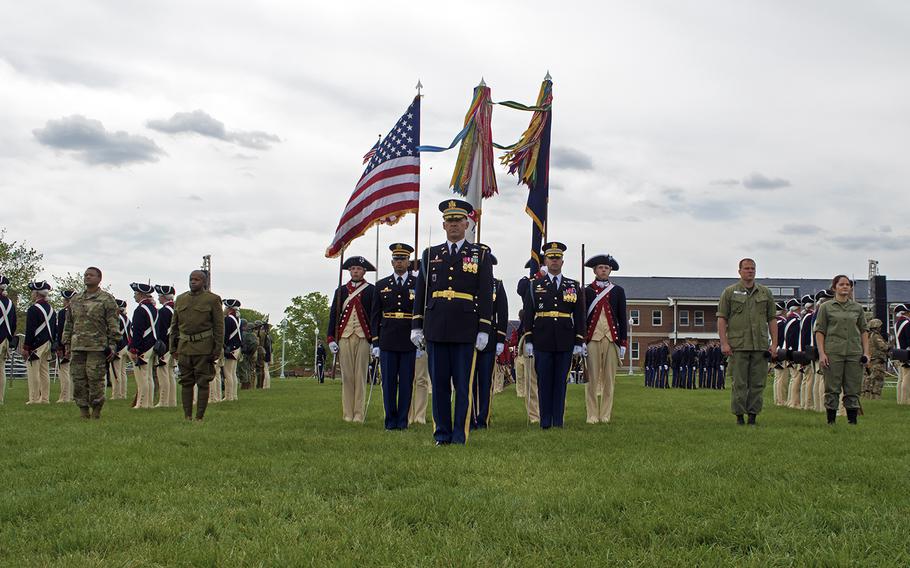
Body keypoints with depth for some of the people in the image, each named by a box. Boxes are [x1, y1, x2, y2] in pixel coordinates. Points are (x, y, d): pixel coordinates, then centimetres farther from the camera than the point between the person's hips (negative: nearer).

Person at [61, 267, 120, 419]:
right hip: (77, 346, 5)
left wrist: (112, 345, -8)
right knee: (78, 380, 4)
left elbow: (114, 325, -2)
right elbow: (68, 324, 20)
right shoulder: (75, 299, 17)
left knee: (95, 379, -6)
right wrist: (67, 344, 14)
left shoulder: (107, 300, 1)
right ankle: (83, 410, 11)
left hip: (97, 347, -5)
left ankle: (96, 411, 3)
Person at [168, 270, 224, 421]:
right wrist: (173, 347, 12)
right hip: (184, 347, 4)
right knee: (186, 382, 6)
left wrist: (218, 350, -8)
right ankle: (187, 417, 11)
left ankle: (200, 417, 4)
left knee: (203, 383, -1)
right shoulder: (180, 299, 13)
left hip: (204, 348, -4)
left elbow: (219, 326, -3)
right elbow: (174, 325, 17)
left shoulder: (212, 299, -1)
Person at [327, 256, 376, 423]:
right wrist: (330, 339, 3)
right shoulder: (341, 290, 13)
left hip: (363, 338, -2)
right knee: (347, 377, 2)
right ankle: (347, 414, 5)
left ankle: (358, 415, 1)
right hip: (344, 338, 2)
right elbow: (333, 315, 11)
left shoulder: (371, 290, 4)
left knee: (360, 376, -2)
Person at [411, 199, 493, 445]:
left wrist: (484, 330, -4)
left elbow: (485, 295, 2)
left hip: (466, 331, -2)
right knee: (439, 384, 5)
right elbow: (421, 292, 13)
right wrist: (416, 326, 6)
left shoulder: (480, 255, 6)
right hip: (436, 330, 2)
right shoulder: (430, 255, 13)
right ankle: (442, 434, 12)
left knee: (463, 385, 0)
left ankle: (460, 436, 7)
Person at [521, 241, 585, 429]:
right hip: (542, 342, -1)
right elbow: (528, 314, 5)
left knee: (560, 381, 3)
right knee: (544, 381, 1)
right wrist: (528, 340, -2)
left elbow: (579, 316, 9)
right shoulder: (535, 285, 8)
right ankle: (545, 421, 6)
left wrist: (579, 342, 3)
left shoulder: (574, 286, 11)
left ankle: (558, 421, 9)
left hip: (565, 342, 1)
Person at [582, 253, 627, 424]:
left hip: (612, 339, 2)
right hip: (592, 339, -1)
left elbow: (623, 319, 11)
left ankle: (605, 415, 8)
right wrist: (581, 341, -1)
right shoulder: (586, 291, 7)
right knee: (592, 380, -1)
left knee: (609, 380, 3)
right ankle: (592, 415, 3)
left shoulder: (618, 291, 11)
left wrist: (623, 343, 4)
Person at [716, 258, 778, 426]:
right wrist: (724, 343, -8)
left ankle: (753, 416, 10)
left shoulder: (765, 293, 13)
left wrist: (774, 344, 5)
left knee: (758, 383, 3)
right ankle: (739, 416, 4)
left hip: (760, 346, 3)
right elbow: (721, 319, 1)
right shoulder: (729, 292, 5)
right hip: (738, 345, -2)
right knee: (739, 383, -1)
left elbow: (772, 320, 13)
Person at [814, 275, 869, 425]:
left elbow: (864, 331, 14)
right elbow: (819, 331, 1)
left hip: (854, 353, 3)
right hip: (833, 353, -2)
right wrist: (821, 353, -8)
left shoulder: (858, 308, 12)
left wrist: (866, 352, 4)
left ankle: (852, 421, 9)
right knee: (832, 389, 0)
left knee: (853, 390, 3)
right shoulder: (826, 307, 4)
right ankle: (831, 421, 6)